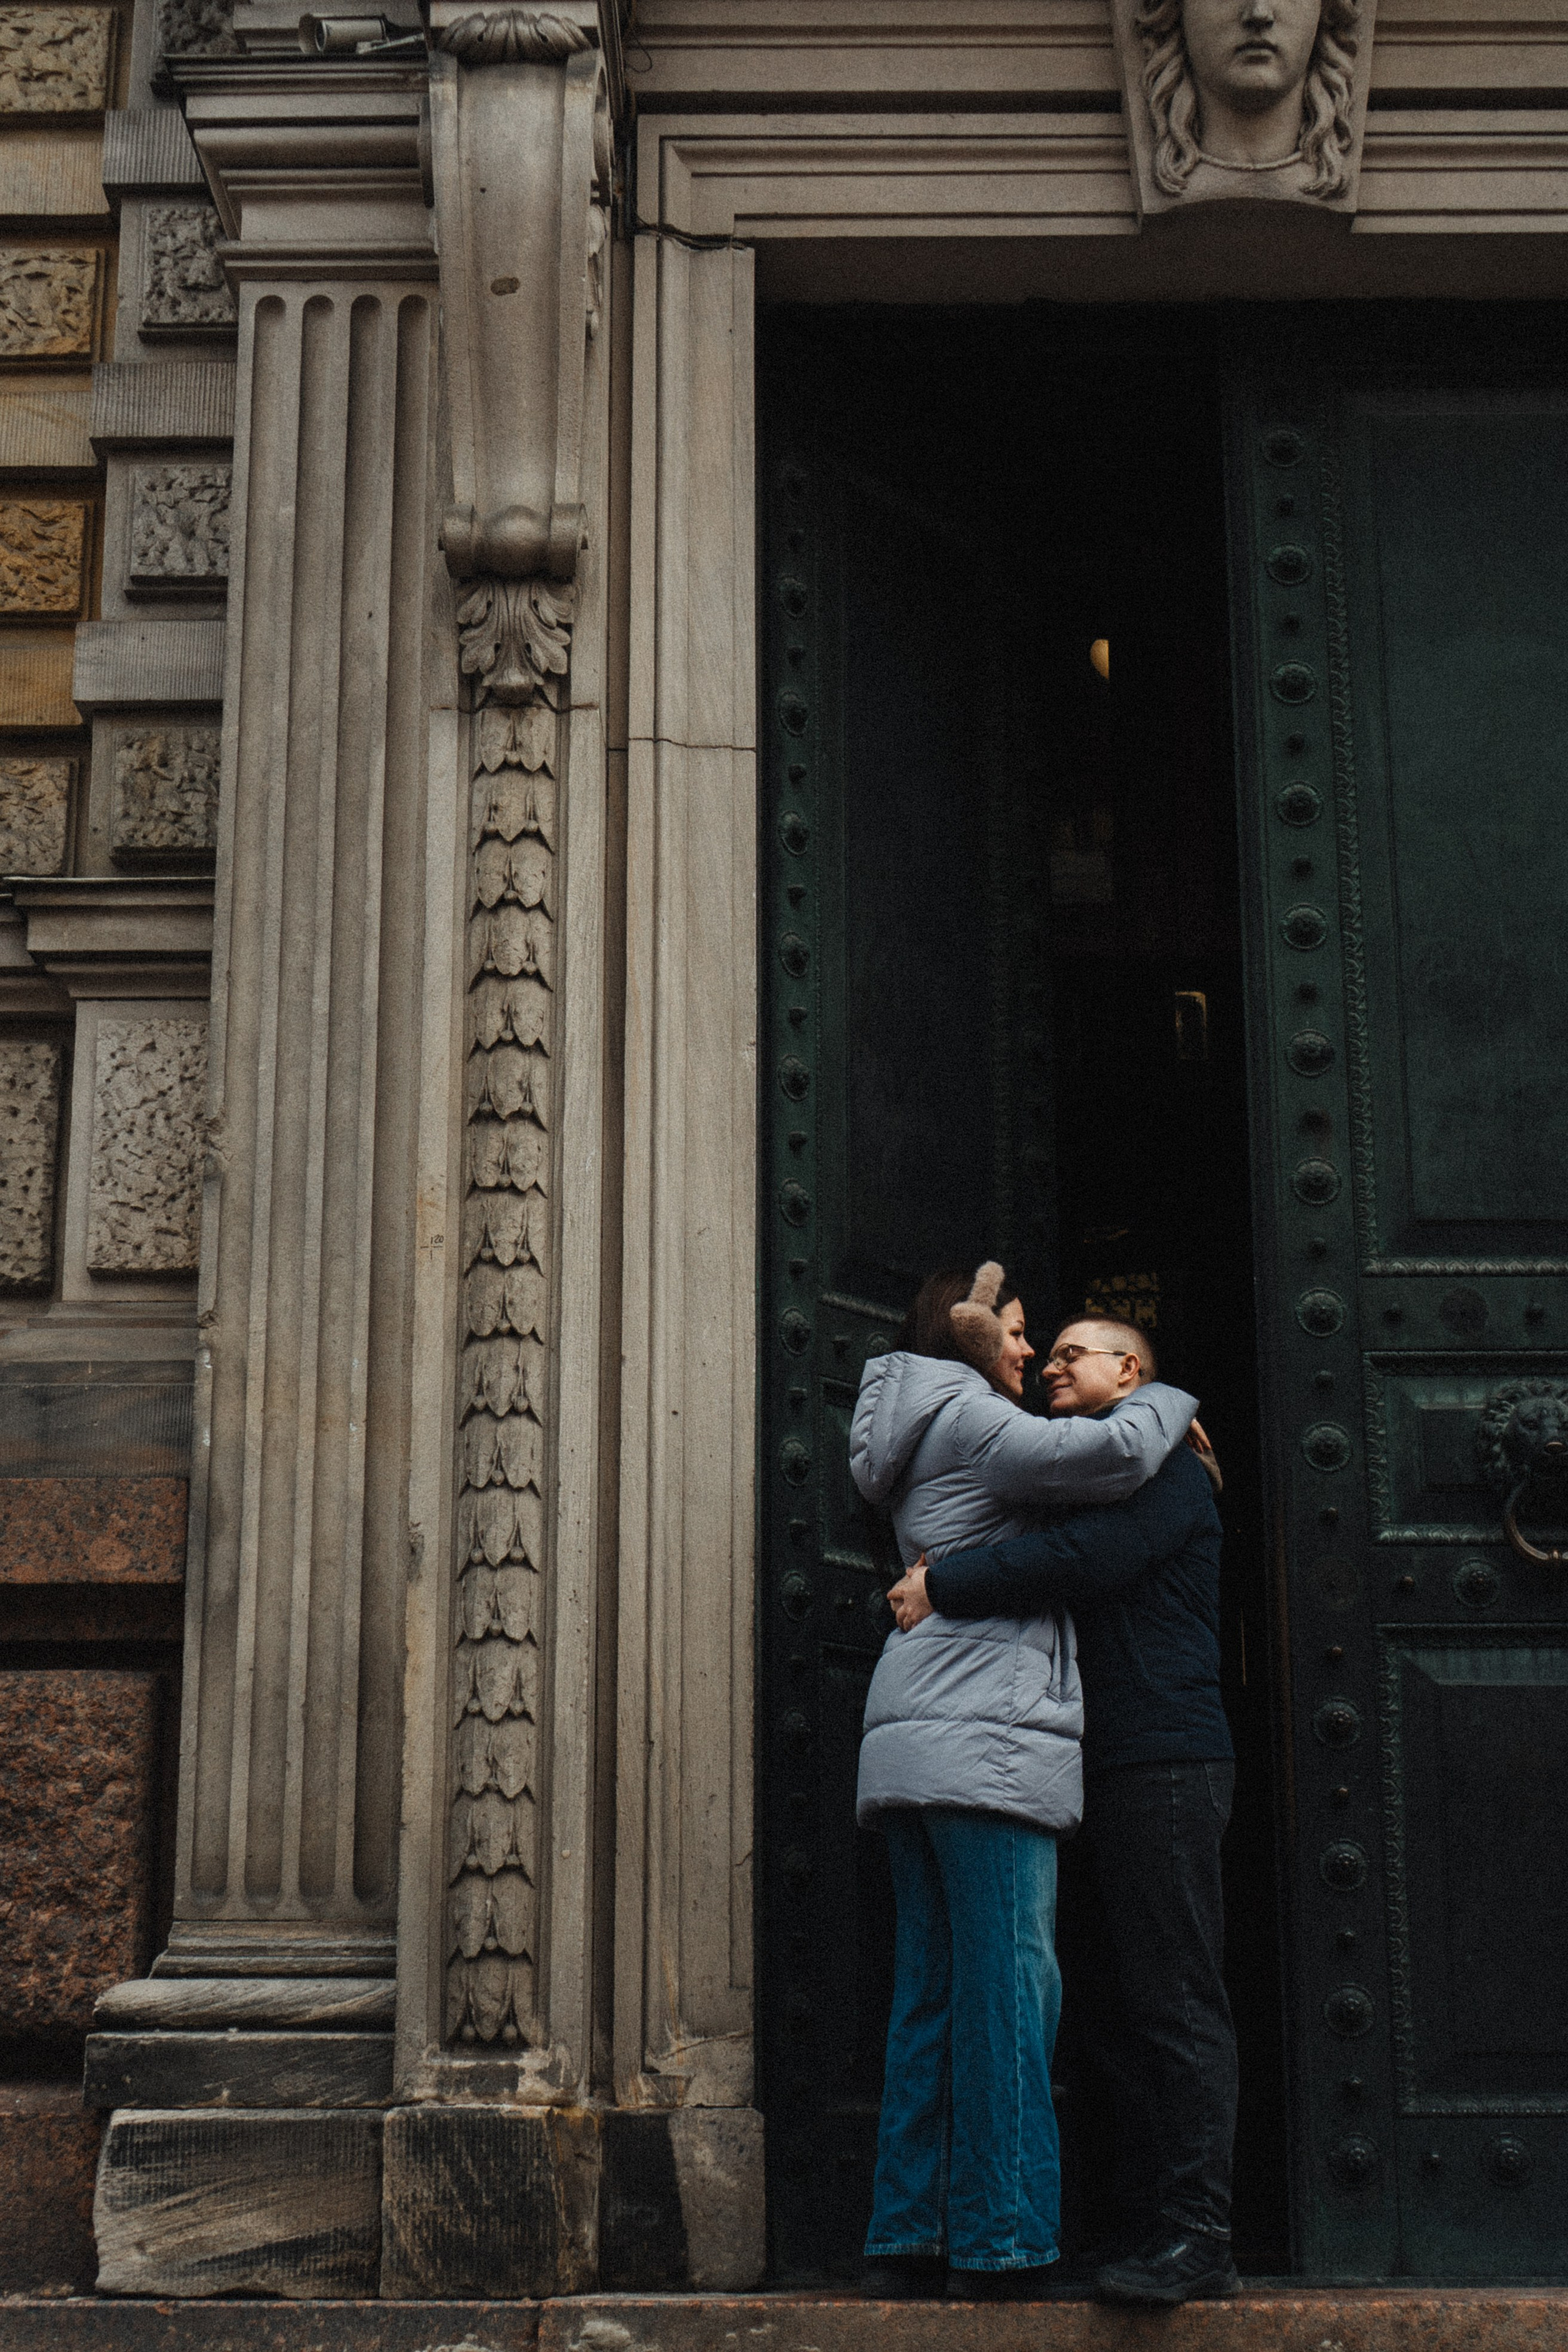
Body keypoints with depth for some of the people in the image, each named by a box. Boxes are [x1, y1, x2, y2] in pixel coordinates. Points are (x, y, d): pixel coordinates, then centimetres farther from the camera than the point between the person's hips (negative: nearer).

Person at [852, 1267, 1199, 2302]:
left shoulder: (922, 1437, 25)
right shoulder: (969, 1416, -5)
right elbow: (1113, 1453, -17)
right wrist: (1168, 1401, 2)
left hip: (914, 1746, 10)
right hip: (987, 1734, -10)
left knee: (933, 1991, 9)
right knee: (1010, 1986, -7)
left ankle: (909, 2236, 10)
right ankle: (1001, 2240, -6)